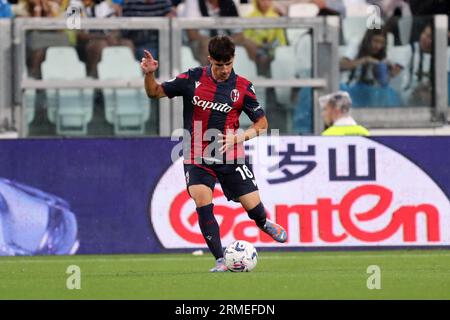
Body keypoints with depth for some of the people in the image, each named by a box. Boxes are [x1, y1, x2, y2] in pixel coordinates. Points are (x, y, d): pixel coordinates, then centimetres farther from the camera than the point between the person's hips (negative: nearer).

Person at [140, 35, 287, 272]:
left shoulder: (242, 87, -4)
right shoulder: (193, 79, -4)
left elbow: (262, 123, 4)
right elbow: (155, 92, 5)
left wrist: (239, 137, -13)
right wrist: (149, 75, -16)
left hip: (230, 156, 0)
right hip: (197, 157, 0)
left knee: (252, 205, 0)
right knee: (203, 205, -19)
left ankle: (264, 224, 38)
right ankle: (220, 260, -10)